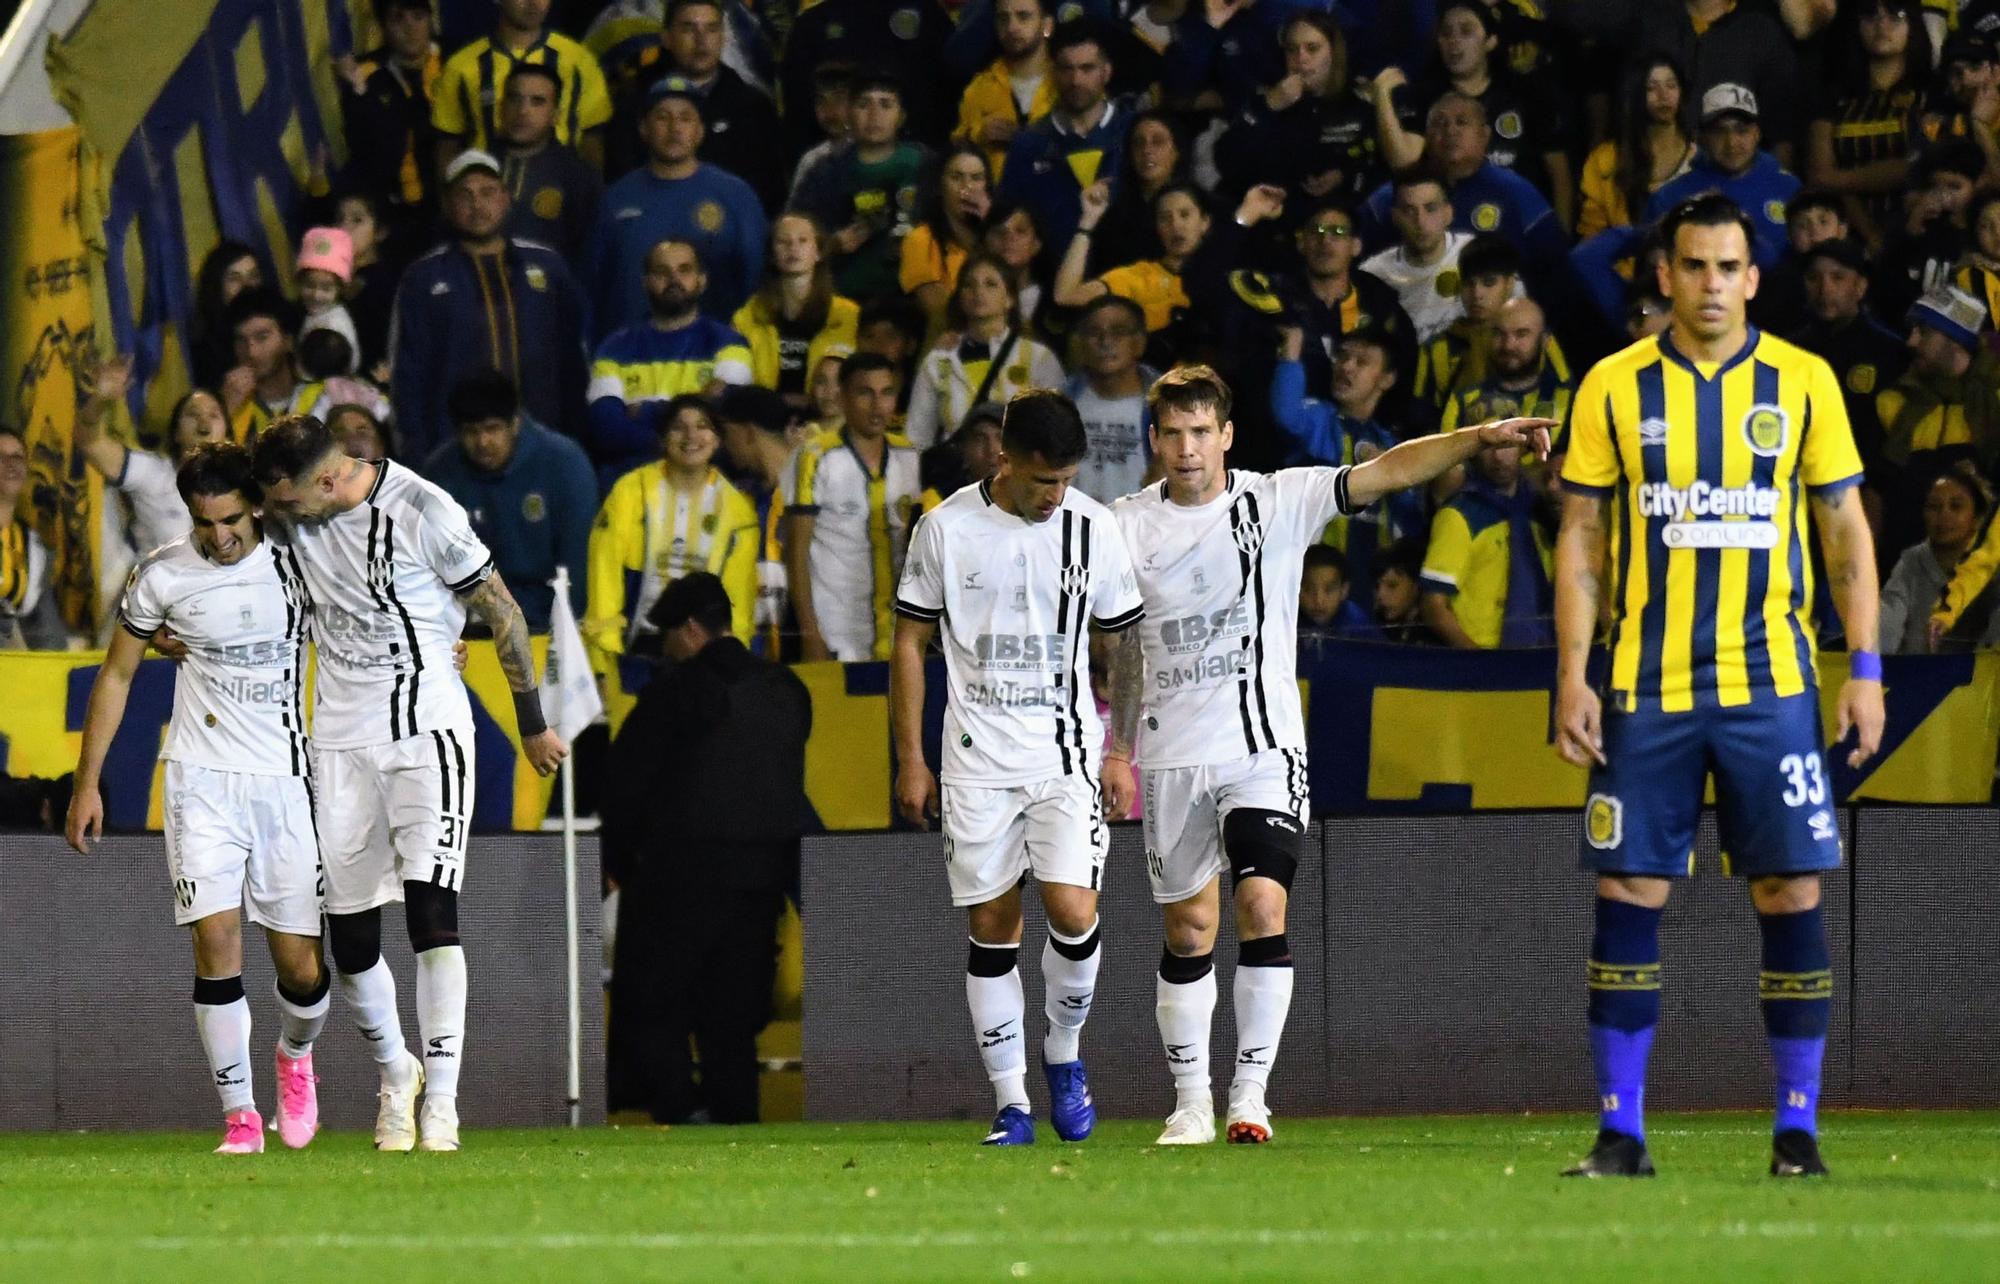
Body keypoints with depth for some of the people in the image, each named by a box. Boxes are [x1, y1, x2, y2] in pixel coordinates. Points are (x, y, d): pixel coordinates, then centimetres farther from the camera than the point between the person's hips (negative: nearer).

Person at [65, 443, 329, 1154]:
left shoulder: (296, 559, -2)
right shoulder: (163, 576, -3)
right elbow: (116, 674, 9)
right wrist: (87, 782, 8)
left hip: (286, 778, 1)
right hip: (203, 779, -1)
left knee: (300, 966, 1)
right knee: (216, 944, -14)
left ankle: (295, 1055, 35)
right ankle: (240, 1115, -8)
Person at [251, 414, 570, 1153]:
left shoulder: (424, 514, -16)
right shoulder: (289, 517, -1)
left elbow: (501, 612, -5)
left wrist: (531, 722, 2)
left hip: (427, 729, -5)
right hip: (341, 736, 5)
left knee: (431, 908, -17)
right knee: (350, 939, 4)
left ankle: (441, 1102, -15)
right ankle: (396, 1075, 29)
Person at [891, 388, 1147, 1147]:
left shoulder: (1093, 529, -1)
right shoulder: (947, 528, -3)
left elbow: (1125, 643, 10)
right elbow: (910, 641, 5)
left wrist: (1122, 752, 5)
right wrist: (910, 761, 2)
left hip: (1067, 752, 0)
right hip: (977, 759, 0)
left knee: (1072, 911, -15)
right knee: (990, 927, 0)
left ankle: (1064, 1052, 11)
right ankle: (1011, 1103, 6)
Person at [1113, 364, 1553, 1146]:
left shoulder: (1278, 502, -2)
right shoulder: (1128, 525, 3)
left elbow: (1384, 473, -10)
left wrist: (1479, 438, -21)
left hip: (1264, 747, -2)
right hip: (1173, 757, 2)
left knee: (1262, 906, -17)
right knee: (1188, 928, 6)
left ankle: (1250, 1094, -11)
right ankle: (1190, 1102, 17)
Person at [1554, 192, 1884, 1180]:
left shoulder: (1801, 383, 4)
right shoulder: (1614, 387, 4)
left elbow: (1846, 531, 8)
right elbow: (1580, 538, 6)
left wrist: (1865, 670, 1)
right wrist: (1572, 676, -1)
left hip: (1769, 681, 0)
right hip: (1644, 686, 0)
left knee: (1791, 890, -3)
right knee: (1628, 892, -2)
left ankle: (1798, 1124, 4)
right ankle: (1620, 1128, 3)